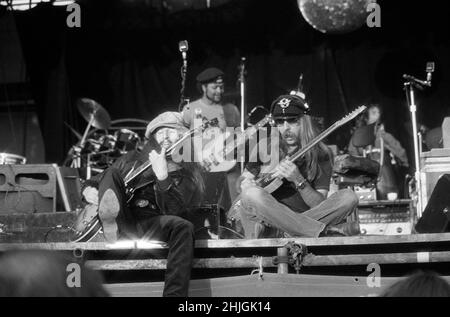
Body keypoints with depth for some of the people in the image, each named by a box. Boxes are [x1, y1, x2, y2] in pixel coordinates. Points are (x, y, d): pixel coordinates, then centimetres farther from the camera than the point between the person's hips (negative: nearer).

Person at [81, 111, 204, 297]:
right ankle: (110, 222, -53)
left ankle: (174, 294, -43)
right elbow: (94, 182, 27)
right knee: (112, 174, -17)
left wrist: (162, 176, -20)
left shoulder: (188, 172, 11)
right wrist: (89, 190, 2)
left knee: (183, 228, -33)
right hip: (122, 224, 2)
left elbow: (173, 211, -7)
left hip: (153, 226, -2)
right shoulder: (132, 160, 22)